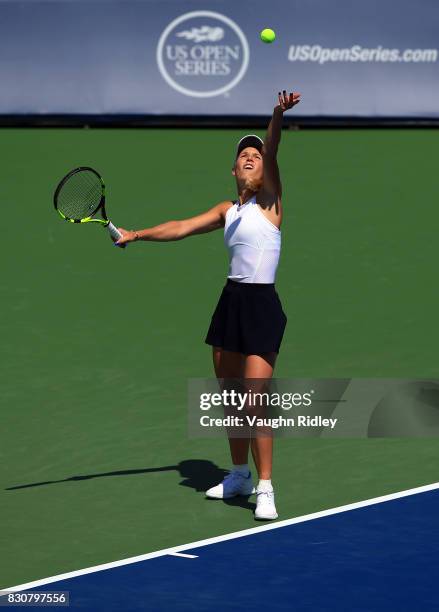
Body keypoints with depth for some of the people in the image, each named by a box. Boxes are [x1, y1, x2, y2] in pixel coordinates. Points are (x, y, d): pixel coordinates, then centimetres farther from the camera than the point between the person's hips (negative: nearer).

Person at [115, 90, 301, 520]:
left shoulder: (269, 200, -4)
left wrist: (278, 116, -36)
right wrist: (136, 234, 17)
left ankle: (264, 488, -7)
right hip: (231, 302, 7)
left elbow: (271, 154, -20)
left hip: (261, 306, -7)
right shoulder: (228, 211, 13)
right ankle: (239, 475, 29)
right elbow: (181, 227, 21)